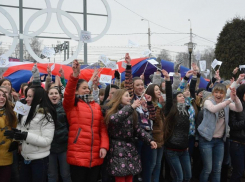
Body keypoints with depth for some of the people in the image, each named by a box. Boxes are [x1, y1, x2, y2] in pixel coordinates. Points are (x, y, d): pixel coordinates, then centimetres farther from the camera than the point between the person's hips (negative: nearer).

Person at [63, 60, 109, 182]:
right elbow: (68, 94, -20)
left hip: (95, 156, 4)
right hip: (77, 156, -4)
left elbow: (102, 128, 9)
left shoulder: (96, 106, 12)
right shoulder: (71, 105, 1)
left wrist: (104, 146, -4)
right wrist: (75, 75, -34)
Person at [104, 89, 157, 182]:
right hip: (118, 149, -5)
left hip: (130, 149, 6)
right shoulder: (111, 110, -7)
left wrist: (150, 140, -3)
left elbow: (137, 128, 9)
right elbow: (114, 119, -30)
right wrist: (131, 107, -31)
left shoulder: (130, 112, 11)